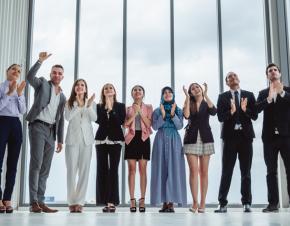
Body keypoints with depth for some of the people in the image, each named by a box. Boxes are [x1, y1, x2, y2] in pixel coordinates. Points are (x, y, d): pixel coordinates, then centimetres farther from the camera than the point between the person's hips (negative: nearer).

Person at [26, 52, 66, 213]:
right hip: (38, 126, -6)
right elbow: (29, 77, -14)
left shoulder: (62, 96, 21)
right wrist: (40, 61, -22)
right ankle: (33, 202, -16)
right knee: (36, 163, -15)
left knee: (45, 168, 3)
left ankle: (40, 202, 4)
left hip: (51, 131, 6)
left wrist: (60, 140, 14)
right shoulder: (42, 83, 8)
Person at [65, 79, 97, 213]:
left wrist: (89, 106, -17)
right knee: (71, 170, -3)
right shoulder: (69, 103, 9)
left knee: (84, 170, -2)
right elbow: (67, 117, -8)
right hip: (72, 139, -1)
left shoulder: (91, 103, 10)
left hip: (86, 139, 1)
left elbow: (94, 118, -4)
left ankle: (79, 201, 1)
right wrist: (78, 105, -15)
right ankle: (72, 201, 2)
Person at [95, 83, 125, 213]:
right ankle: (105, 201, 4)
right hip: (101, 140, 2)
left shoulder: (120, 106, 9)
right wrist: (106, 108, -7)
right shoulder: (99, 106, 13)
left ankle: (112, 201, -10)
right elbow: (98, 120, -4)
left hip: (115, 140, -2)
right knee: (102, 170, -1)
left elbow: (121, 121, -6)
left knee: (113, 170, -8)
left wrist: (111, 109, -7)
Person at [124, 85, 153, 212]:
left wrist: (140, 112, -8)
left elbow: (149, 124, -4)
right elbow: (125, 124, -2)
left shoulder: (148, 108, 10)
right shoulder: (128, 109, 12)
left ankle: (142, 200, 2)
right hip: (131, 138, 1)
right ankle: (132, 200, 0)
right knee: (132, 169, -2)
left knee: (143, 170, -2)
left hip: (143, 138, -1)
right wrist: (134, 113, -9)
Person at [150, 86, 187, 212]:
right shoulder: (157, 111, 10)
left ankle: (171, 202, -5)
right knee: (161, 169, -3)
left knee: (173, 169, -6)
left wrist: (173, 114, -14)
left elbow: (179, 126, -3)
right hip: (161, 141, 0)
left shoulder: (178, 110, 10)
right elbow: (155, 127, -2)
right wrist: (163, 115, -13)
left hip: (174, 141, 0)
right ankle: (164, 202, 0)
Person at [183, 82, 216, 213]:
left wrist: (205, 95, -12)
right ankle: (195, 203, -7)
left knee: (204, 172, 1)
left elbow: (213, 112, -13)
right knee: (194, 170, -8)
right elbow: (186, 115, -12)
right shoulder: (189, 104, 10)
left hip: (205, 138, 0)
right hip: (191, 139, 0)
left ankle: (202, 203, 4)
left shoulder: (207, 103, 10)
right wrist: (187, 97, -8)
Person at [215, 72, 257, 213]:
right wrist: (231, 111, -20)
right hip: (230, 136, -1)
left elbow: (255, 116, 3)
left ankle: (247, 203, 9)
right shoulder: (223, 97, 7)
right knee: (226, 171, -1)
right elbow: (220, 117, -3)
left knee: (246, 171, 4)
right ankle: (223, 204, 1)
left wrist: (245, 110, -16)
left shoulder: (249, 95, 9)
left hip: (245, 136, 1)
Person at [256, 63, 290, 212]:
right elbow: (257, 109, -3)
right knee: (271, 171, 1)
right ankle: (273, 203, 2)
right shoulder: (263, 93, 13)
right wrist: (269, 98, -19)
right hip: (270, 136, 1)